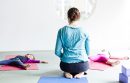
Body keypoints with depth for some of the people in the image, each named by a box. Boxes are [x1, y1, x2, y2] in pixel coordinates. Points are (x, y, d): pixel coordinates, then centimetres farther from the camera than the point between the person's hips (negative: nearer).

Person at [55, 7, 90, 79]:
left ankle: (67, 72, 6)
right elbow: (88, 52, 3)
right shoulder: (84, 31, -4)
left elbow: (57, 51, -5)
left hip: (66, 64, 0)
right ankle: (80, 72, 6)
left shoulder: (62, 31, -6)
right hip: (82, 65, 0)